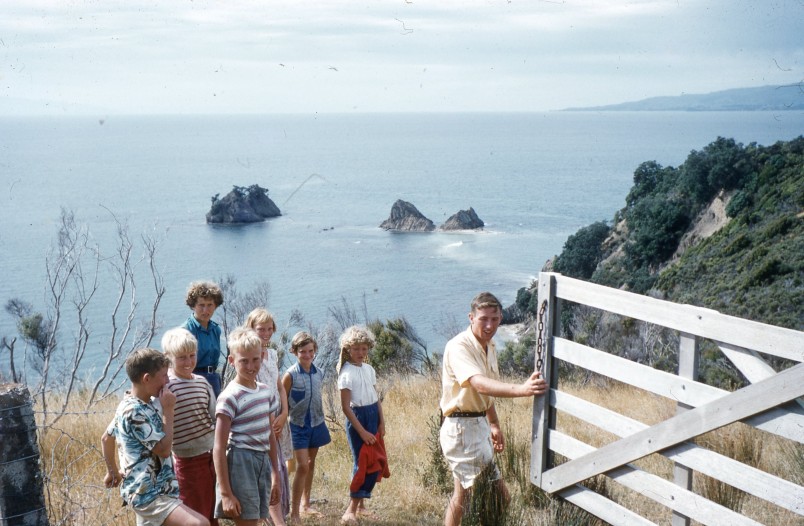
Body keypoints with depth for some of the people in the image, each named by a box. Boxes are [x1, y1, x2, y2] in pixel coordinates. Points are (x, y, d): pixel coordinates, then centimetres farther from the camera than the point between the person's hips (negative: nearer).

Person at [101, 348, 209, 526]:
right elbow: (164, 449, -20)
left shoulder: (144, 405, 11)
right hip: (147, 493, -11)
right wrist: (168, 410, -13)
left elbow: (106, 438, 24)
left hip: (147, 490, 11)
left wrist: (113, 472, 34)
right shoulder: (134, 412, -19)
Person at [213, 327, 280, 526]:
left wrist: (275, 476, 16)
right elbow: (219, 449, -14)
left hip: (263, 462, 7)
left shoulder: (266, 392, 7)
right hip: (240, 463, -6)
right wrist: (226, 493, -17)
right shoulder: (229, 397, -13)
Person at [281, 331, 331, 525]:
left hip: (316, 424, 5)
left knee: (311, 463, 16)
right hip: (299, 425, -5)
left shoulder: (318, 373, 1)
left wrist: (322, 419, 14)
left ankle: (305, 504, 31)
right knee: (302, 466, -11)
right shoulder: (291, 375, -14)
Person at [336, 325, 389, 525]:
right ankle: (351, 510, 2)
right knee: (363, 463, -7)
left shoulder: (369, 369, 8)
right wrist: (361, 431, -17)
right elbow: (345, 406, -15)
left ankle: (360, 505, 20)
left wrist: (381, 422, 5)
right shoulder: (347, 373, -13)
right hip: (357, 417, -7)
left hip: (373, 416, 7)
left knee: (376, 462, 9)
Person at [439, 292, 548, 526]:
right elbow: (479, 384, -38)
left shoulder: (489, 347, 10)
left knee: (462, 494, 17)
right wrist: (521, 389, -52)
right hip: (461, 427, -9)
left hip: (480, 425, 9)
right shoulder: (458, 347, -21)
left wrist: (494, 425, 27)